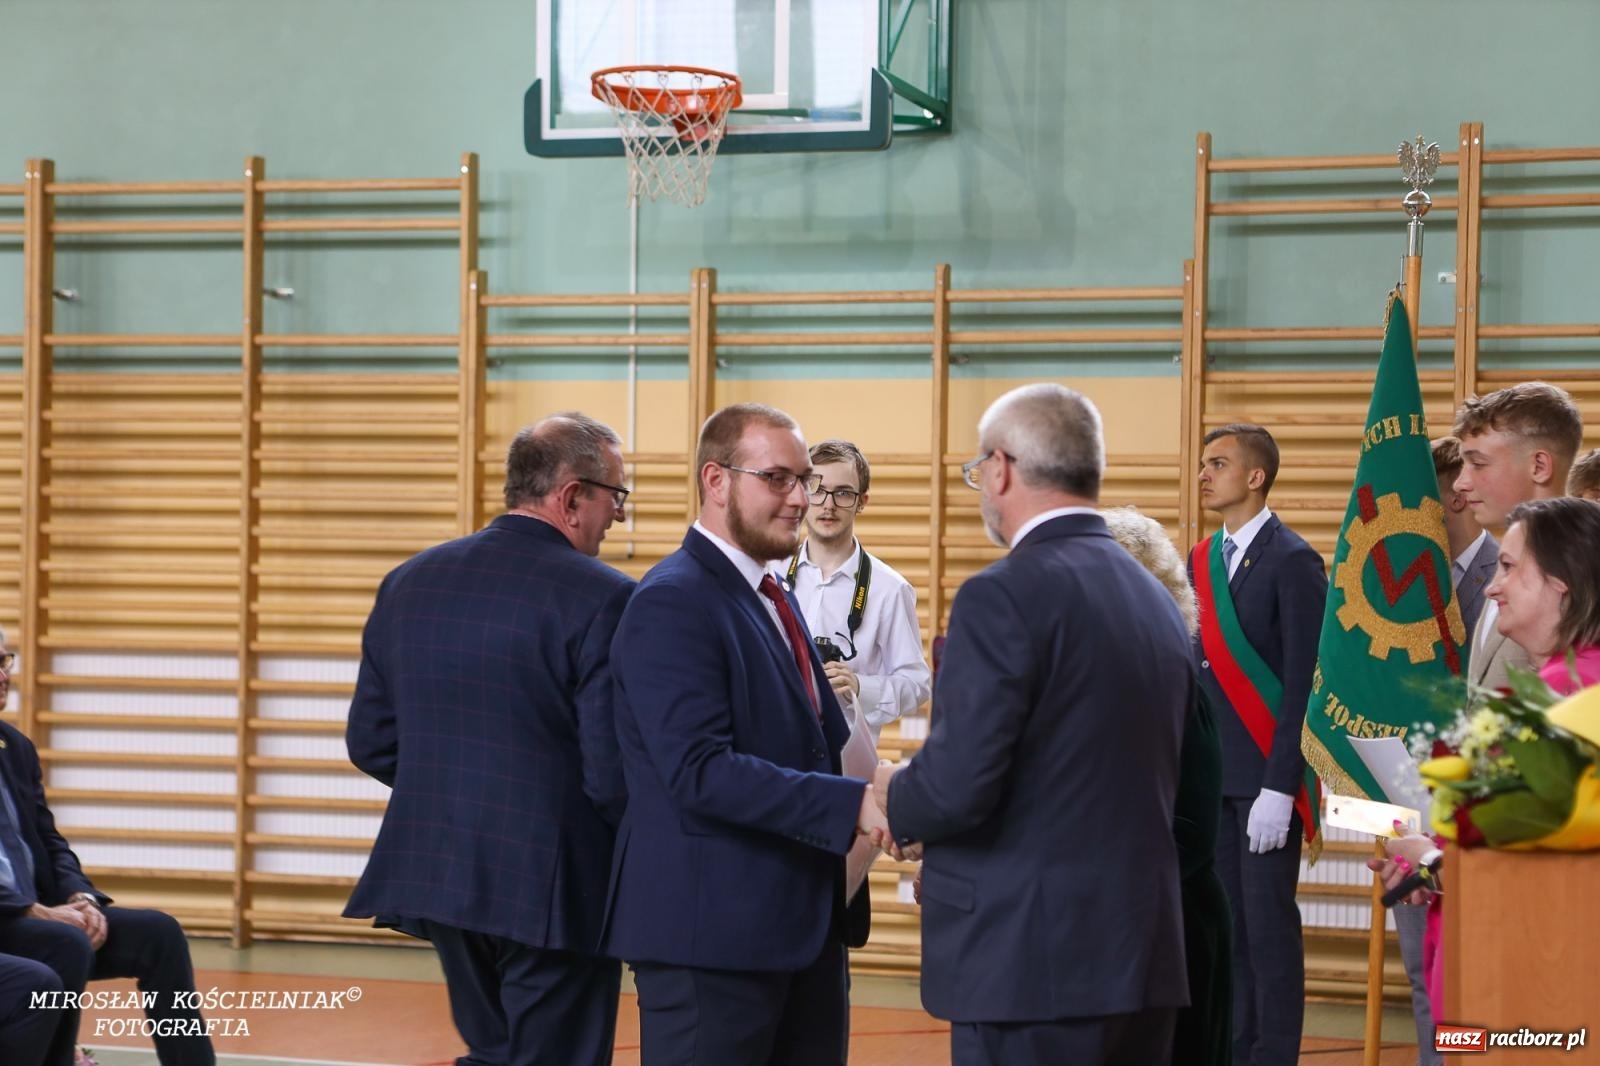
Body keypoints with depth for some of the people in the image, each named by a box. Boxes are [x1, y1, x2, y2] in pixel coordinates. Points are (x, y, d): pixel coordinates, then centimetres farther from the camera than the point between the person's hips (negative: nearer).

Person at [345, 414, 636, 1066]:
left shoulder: (408, 582, 5)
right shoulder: (602, 599, -15)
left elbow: (370, 742, 9)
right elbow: (615, 769, -17)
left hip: (436, 874, 6)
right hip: (553, 889, -6)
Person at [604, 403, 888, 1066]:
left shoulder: (774, 599, 17)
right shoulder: (673, 603, -14)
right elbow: (701, 771, -23)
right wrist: (852, 804, -26)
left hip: (802, 923, 9)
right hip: (711, 930, -9)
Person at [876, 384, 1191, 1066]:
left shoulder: (1004, 597, -14)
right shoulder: (1155, 598, 11)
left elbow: (958, 786, -19)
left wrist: (894, 798, 3)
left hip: (1033, 963, -8)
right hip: (1145, 956, 8)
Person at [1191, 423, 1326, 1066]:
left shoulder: (1292, 562, -10)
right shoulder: (1201, 562, 12)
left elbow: (1303, 683, -13)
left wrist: (1279, 788, -18)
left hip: (1265, 776, -7)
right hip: (1209, 775, 7)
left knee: (1269, 927, -3)